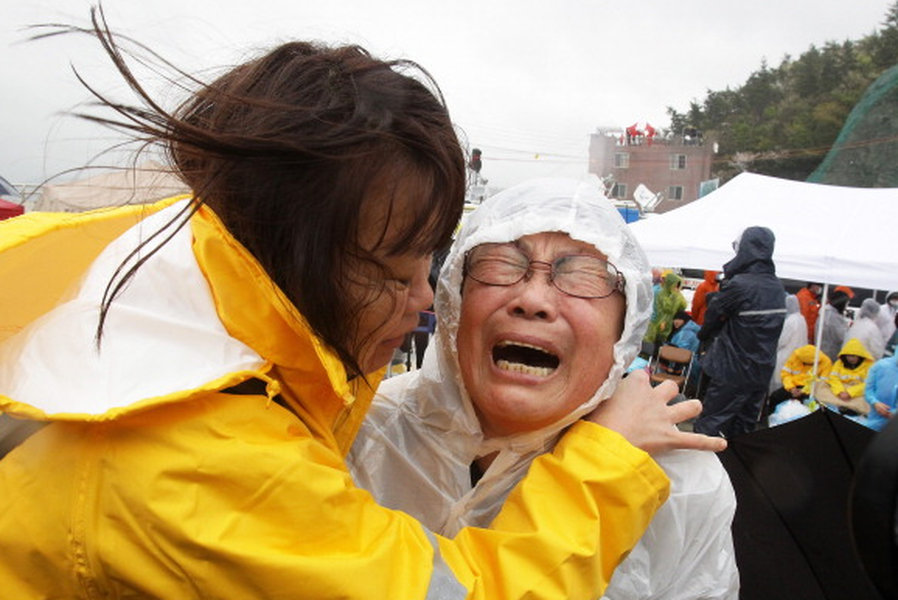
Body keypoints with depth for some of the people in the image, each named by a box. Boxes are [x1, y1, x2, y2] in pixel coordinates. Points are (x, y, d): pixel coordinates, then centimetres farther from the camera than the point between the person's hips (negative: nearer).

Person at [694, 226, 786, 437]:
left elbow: (713, 315, -8)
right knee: (744, 427, 18)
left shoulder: (739, 284, -20)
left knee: (708, 425, 1)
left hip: (732, 372, -7)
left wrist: (704, 334, 13)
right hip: (763, 371, 7)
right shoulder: (778, 288, 4)